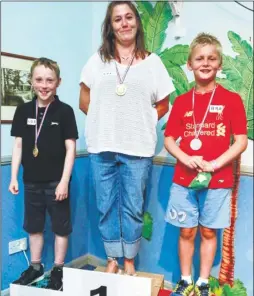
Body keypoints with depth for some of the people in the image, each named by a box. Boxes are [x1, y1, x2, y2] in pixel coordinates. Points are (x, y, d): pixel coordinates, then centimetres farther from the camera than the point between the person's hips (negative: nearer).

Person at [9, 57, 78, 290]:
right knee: (33, 226, 17)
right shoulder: (23, 110, 1)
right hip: (31, 181, 4)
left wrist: (64, 181, -13)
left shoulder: (65, 111, -9)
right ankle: (35, 267, 36)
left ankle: (58, 270, 28)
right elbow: (18, 145, 6)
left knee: (61, 227, 10)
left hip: (56, 181, -3)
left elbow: (71, 148, -9)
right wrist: (13, 177, 3)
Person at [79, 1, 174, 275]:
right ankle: (112, 259, 28)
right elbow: (84, 100, 11)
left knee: (133, 206, 7)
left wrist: (142, 121, -1)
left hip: (138, 148, -1)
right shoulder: (98, 60, 10)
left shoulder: (151, 62, 7)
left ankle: (129, 260, 27)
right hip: (102, 147, 2)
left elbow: (163, 104, 9)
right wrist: (103, 120, 3)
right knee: (106, 206, 9)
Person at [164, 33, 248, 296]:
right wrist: (185, 158, -14)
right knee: (186, 231, 11)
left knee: (208, 232, 11)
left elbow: (241, 141, -4)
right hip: (183, 178, 2)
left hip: (218, 180, -1)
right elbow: (169, 139, 4)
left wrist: (215, 164, -17)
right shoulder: (182, 101, 4)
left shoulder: (231, 99, -2)